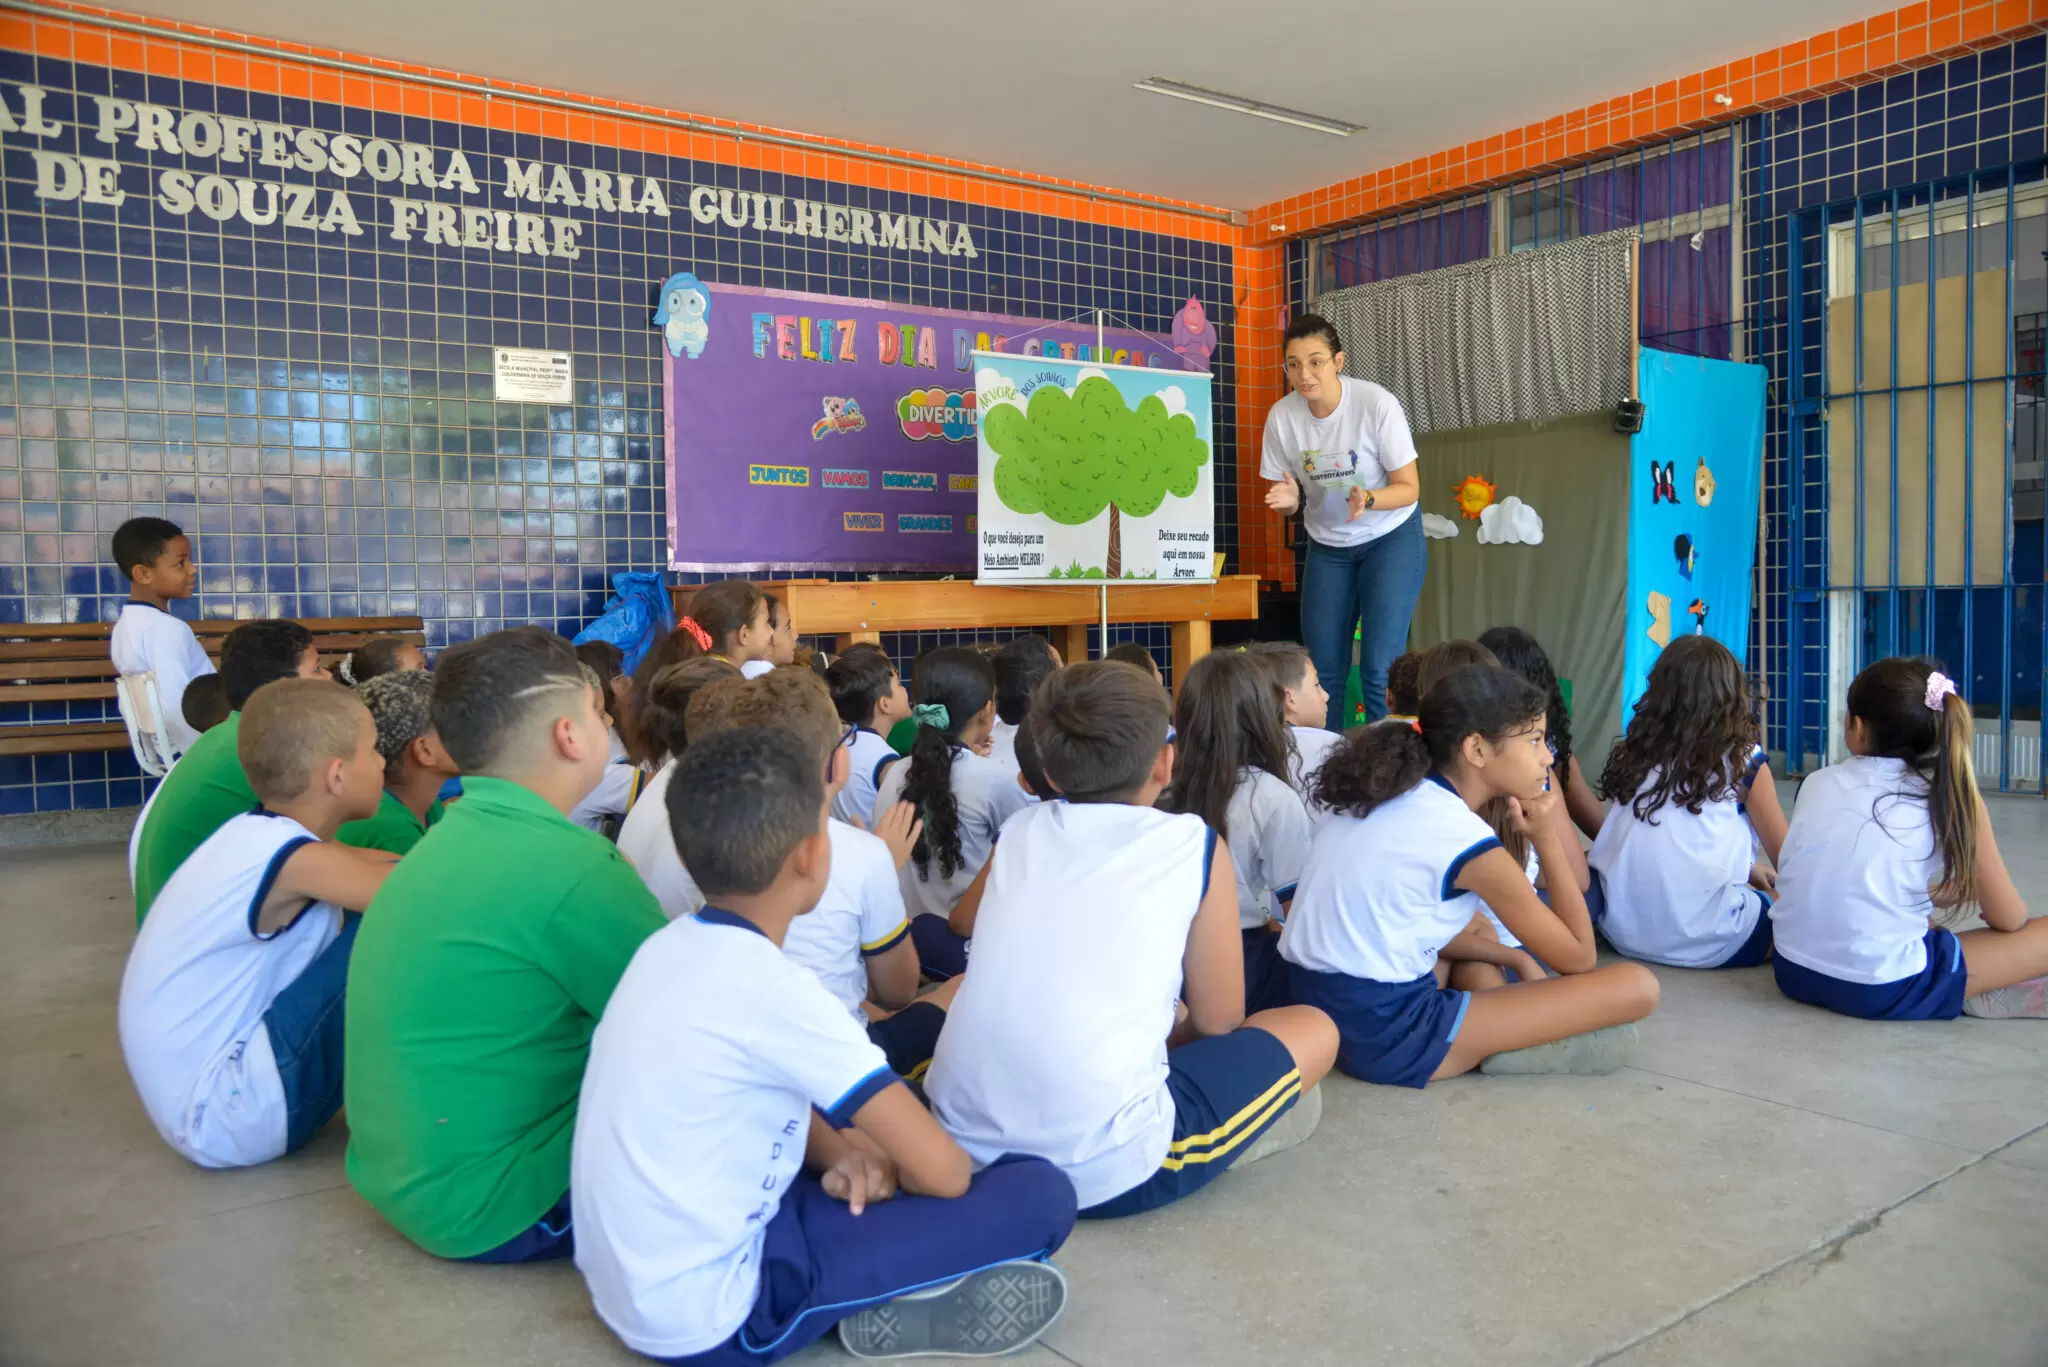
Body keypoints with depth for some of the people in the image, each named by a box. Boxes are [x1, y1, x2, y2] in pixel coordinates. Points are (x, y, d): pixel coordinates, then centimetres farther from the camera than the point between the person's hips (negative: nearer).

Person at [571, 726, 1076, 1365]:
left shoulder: (670, 946, 3)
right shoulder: (773, 988, -23)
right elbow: (944, 1172, -19)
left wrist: (840, 1153, 1)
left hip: (627, 1283, 9)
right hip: (705, 1315, -9)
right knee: (1044, 1194, -15)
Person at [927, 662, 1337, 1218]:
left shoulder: (1018, 832, 11)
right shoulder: (1195, 843, 0)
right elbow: (1218, 1022, 8)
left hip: (962, 1148, 5)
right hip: (1104, 1173, -4)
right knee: (1312, 1030, 16)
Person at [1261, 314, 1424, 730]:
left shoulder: (1377, 404, -21)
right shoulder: (1282, 416, -12)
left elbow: (1409, 488, -14)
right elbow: (1284, 499, -1)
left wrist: (1368, 499, -34)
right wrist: (1290, 500, -25)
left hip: (1391, 539, -3)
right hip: (1327, 546, 3)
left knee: (1379, 670, -13)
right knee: (1323, 671, 2)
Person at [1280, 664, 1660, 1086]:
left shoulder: (1388, 794, 8)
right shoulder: (1466, 839, -14)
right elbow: (1579, 959, -2)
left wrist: (1515, 957, 16)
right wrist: (1547, 839, 2)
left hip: (1322, 1006, 9)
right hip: (1384, 1032, -9)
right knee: (1638, 986, -7)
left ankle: (1496, 1024, 15)